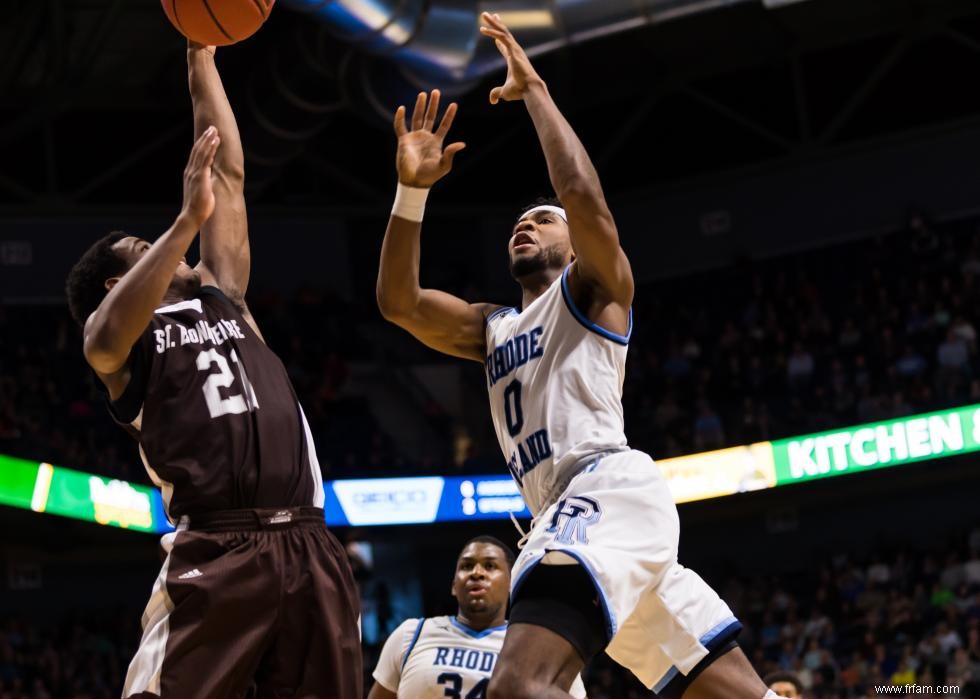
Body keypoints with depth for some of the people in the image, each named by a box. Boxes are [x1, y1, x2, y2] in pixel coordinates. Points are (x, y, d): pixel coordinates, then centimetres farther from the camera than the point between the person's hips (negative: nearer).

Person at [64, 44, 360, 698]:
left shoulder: (220, 297, 27)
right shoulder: (113, 337, 11)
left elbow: (228, 174, 28)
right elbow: (110, 338, -16)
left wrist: (202, 59, 28)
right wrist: (187, 219, -22)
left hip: (308, 546, 6)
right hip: (216, 552, -5)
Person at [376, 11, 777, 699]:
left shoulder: (593, 290, 12)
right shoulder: (492, 328, 32)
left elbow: (584, 197, -10)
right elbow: (398, 301, 16)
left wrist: (535, 92, -2)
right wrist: (412, 188, 5)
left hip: (608, 485, -9)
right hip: (576, 512, 9)